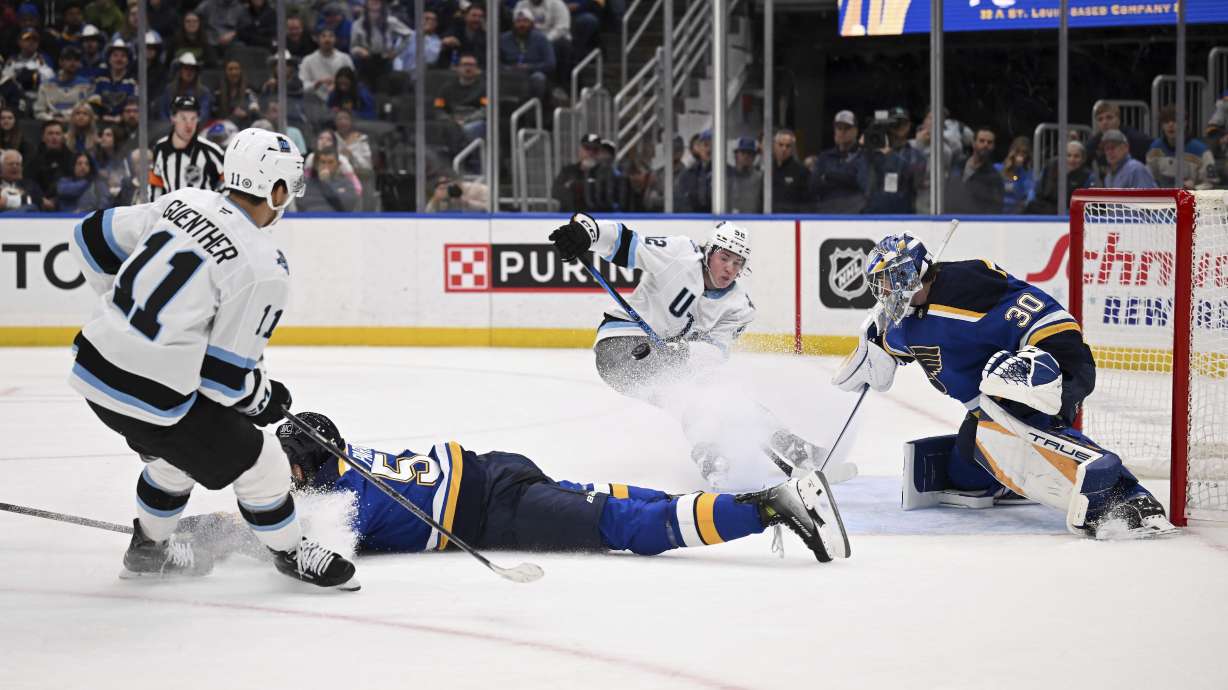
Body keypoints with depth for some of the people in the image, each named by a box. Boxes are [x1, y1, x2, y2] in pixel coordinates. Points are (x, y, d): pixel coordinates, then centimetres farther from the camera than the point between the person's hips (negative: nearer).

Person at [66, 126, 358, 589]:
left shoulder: (182, 202, 2)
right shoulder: (264, 268, -16)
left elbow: (93, 239, 11)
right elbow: (225, 373, -14)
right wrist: (264, 398, 7)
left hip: (94, 365, 8)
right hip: (151, 392, -8)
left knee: (176, 452, 34)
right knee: (258, 464, 10)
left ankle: (149, 548, 49)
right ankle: (289, 551, 31)